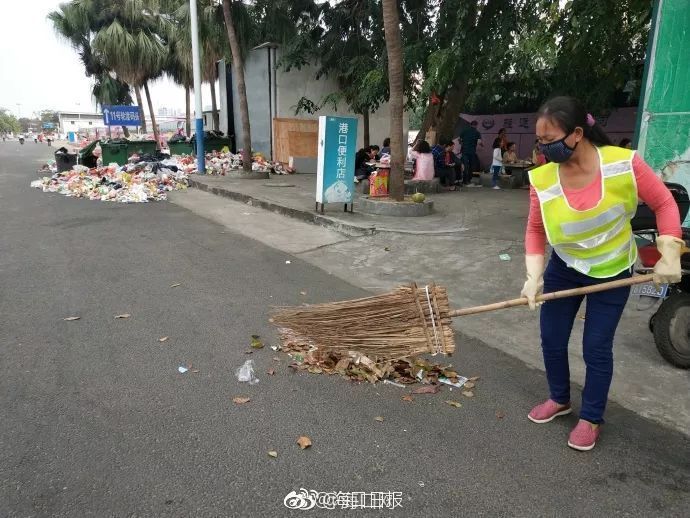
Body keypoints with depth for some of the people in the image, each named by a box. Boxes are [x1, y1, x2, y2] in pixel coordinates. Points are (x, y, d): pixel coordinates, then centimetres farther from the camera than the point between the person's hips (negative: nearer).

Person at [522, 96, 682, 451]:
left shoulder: (623, 163, -23)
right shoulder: (542, 179, -18)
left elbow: (664, 203, -11)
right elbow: (535, 230, -9)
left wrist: (669, 255, -19)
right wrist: (534, 276, -19)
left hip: (612, 273, -2)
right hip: (563, 269, 3)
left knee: (596, 348, 3)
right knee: (551, 339, 10)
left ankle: (591, 419, 26)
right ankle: (559, 399, 37)